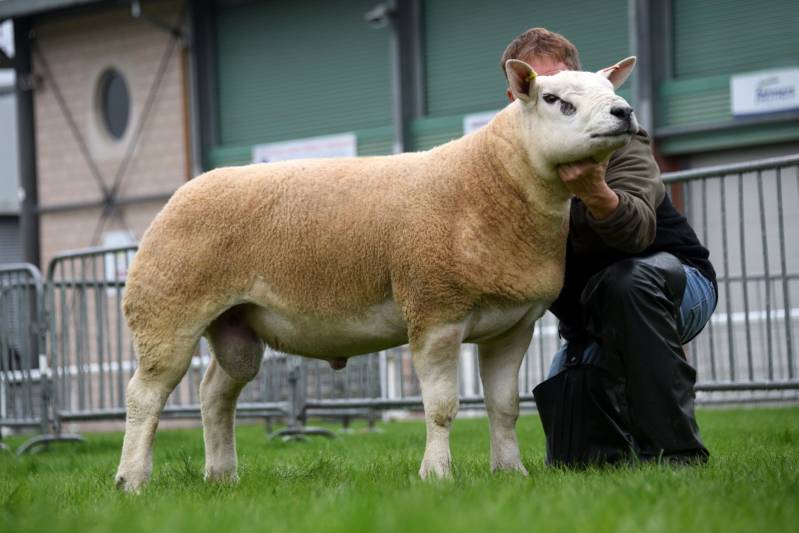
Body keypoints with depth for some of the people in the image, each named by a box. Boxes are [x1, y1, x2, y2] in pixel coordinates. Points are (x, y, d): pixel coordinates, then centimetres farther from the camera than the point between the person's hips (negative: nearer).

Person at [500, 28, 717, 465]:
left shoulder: (617, 141, -20)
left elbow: (637, 230, -41)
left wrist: (596, 192, -62)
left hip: (671, 289, -4)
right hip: (588, 322, 5)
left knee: (628, 279, -40)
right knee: (572, 462, -10)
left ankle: (675, 453, -35)